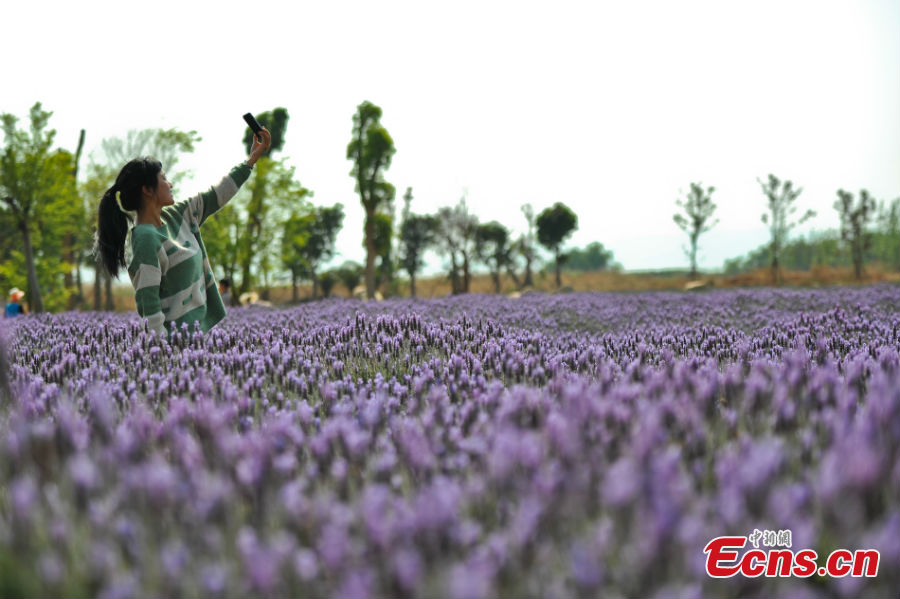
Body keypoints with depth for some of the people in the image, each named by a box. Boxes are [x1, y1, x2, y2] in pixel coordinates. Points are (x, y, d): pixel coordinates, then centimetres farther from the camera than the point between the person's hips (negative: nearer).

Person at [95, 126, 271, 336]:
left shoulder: (173, 216, 8)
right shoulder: (146, 239, -18)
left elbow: (215, 197, 17)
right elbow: (147, 302, -21)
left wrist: (253, 157, 20)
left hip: (197, 325, 9)